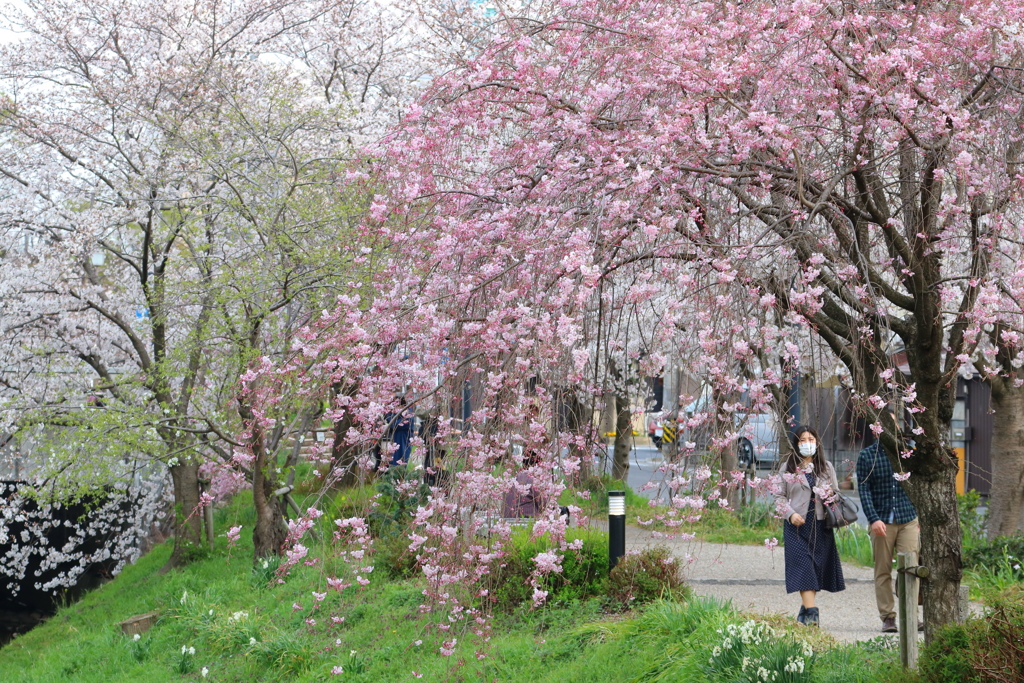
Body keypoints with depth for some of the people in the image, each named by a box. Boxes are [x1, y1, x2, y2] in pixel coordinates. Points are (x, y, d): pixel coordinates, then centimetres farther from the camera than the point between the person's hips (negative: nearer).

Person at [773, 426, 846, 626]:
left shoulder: (826, 467, 12)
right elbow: (780, 496, 6)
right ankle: (811, 612, -19)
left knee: (818, 567, 2)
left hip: (820, 525, 2)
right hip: (797, 526, -2)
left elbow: (836, 494, 16)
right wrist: (790, 514, -10)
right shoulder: (788, 467, 6)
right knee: (803, 566, -13)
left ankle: (804, 611, 15)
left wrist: (831, 498, -8)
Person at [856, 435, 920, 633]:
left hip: (908, 520, 1)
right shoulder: (867, 456, 1)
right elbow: (864, 490, -4)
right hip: (882, 522, -1)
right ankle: (887, 617, 7)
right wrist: (873, 519, -15)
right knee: (883, 571, 2)